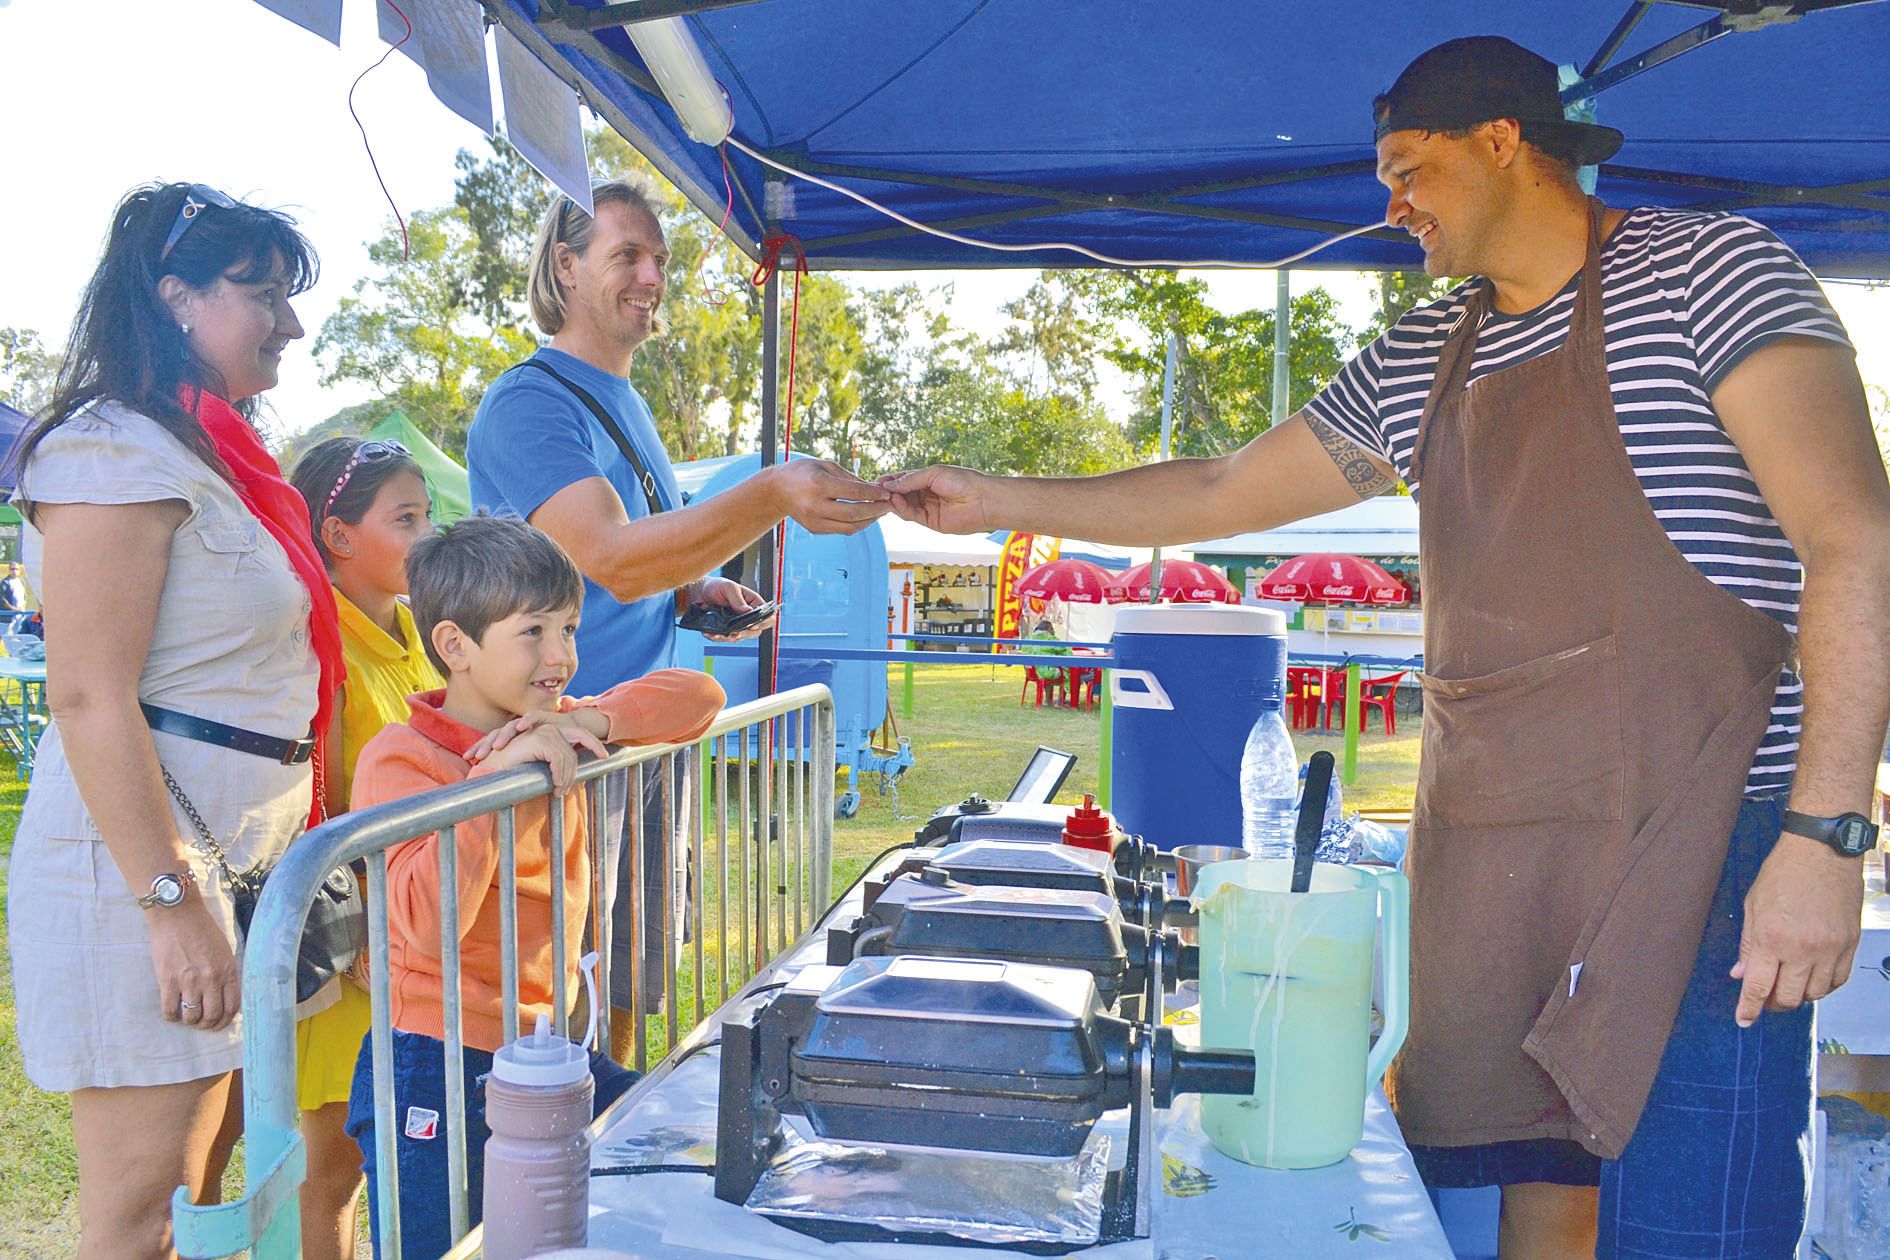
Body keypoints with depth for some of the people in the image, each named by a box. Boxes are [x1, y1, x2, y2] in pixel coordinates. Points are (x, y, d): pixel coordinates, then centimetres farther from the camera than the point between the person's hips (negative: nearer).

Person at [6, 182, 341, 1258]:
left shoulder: (213, 453, 16)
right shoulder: (117, 451, -13)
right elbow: (90, 696, -20)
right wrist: (171, 901, -22)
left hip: (237, 859, 9)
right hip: (142, 860, -9)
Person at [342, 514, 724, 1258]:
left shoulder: (555, 737, 5)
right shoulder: (399, 759, -15)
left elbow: (698, 696, 3)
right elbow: (427, 926, -29)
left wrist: (592, 722, -13)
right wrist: (494, 775, -30)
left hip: (540, 1051, 7)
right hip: (435, 1074, -6)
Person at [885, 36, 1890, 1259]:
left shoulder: (1704, 267, -3)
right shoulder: (1419, 359, 16)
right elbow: (1223, 493, 22)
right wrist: (997, 501, 21)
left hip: (1691, 849, -6)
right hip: (1487, 853, 6)